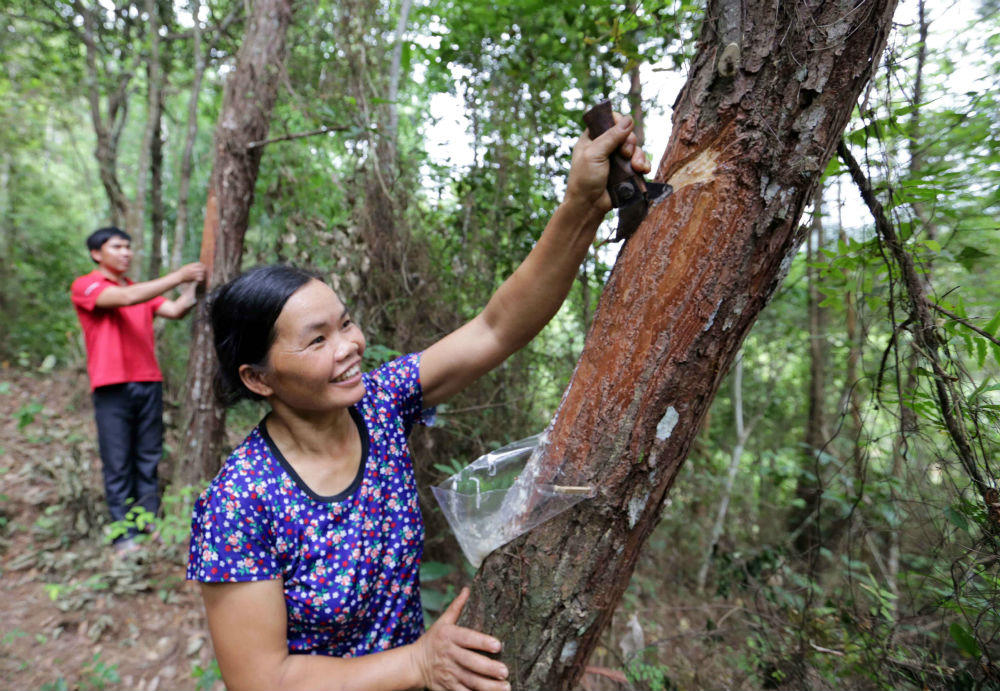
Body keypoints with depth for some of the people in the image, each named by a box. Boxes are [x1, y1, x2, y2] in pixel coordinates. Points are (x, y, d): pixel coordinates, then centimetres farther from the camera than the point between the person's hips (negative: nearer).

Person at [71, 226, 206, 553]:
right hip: (113, 388, -5)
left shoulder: (142, 290, 16)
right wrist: (178, 276, -22)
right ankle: (124, 534, 8)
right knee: (118, 463, 1)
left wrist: (195, 282, -13)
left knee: (149, 458, 9)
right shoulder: (84, 286, -2)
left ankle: (150, 519, 17)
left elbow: (175, 310, 2)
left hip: (149, 383, 5)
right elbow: (125, 298, -19)